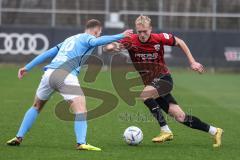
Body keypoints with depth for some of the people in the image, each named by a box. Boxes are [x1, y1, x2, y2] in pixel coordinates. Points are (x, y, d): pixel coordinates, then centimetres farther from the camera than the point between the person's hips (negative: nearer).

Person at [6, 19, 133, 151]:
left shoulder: (69, 40, 32)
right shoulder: (86, 38, 12)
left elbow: (47, 54, 31)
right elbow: (96, 41, -13)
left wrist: (27, 67, 33)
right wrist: (120, 36, -14)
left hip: (48, 73, 7)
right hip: (65, 75, -7)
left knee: (36, 106, 27)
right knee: (81, 109, -12)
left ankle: (19, 137, 25)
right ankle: (81, 143, -29)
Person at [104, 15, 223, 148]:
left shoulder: (160, 38, -12)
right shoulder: (131, 41, -11)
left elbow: (180, 43, 5)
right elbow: (108, 47, -23)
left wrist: (192, 62, 2)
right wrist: (111, 47, -47)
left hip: (163, 78, -3)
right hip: (150, 84, 3)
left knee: (144, 93, -33)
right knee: (179, 116, -1)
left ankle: (165, 131, -27)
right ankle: (214, 131, 13)